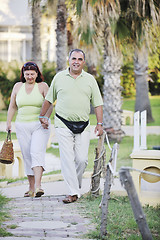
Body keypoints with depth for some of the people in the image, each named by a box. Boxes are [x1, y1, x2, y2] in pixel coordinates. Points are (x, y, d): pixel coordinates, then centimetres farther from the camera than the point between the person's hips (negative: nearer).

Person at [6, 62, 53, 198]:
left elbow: (49, 105, -5)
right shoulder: (18, 87, 10)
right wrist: (9, 123, 10)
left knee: (37, 153, -18)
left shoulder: (43, 86, 1)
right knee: (27, 157, 4)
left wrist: (46, 118, -22)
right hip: (22, 127, 4)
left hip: (40, 125, -3)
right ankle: (31, 188, 12)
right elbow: (12, 106, 17)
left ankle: (38, 186, -28)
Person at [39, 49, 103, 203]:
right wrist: (42, 116, 17)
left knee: (82, 159, -2)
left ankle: (75, 183, 23)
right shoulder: (59, 77, 6)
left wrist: (100, 124, 1)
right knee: (67, 159, -8)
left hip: (83, 126, 1)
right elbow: (48, 99, 16)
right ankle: (73, 192, -7)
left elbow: (98, 103, 8)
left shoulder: (90, 79, 8)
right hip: (63, 125, -1)